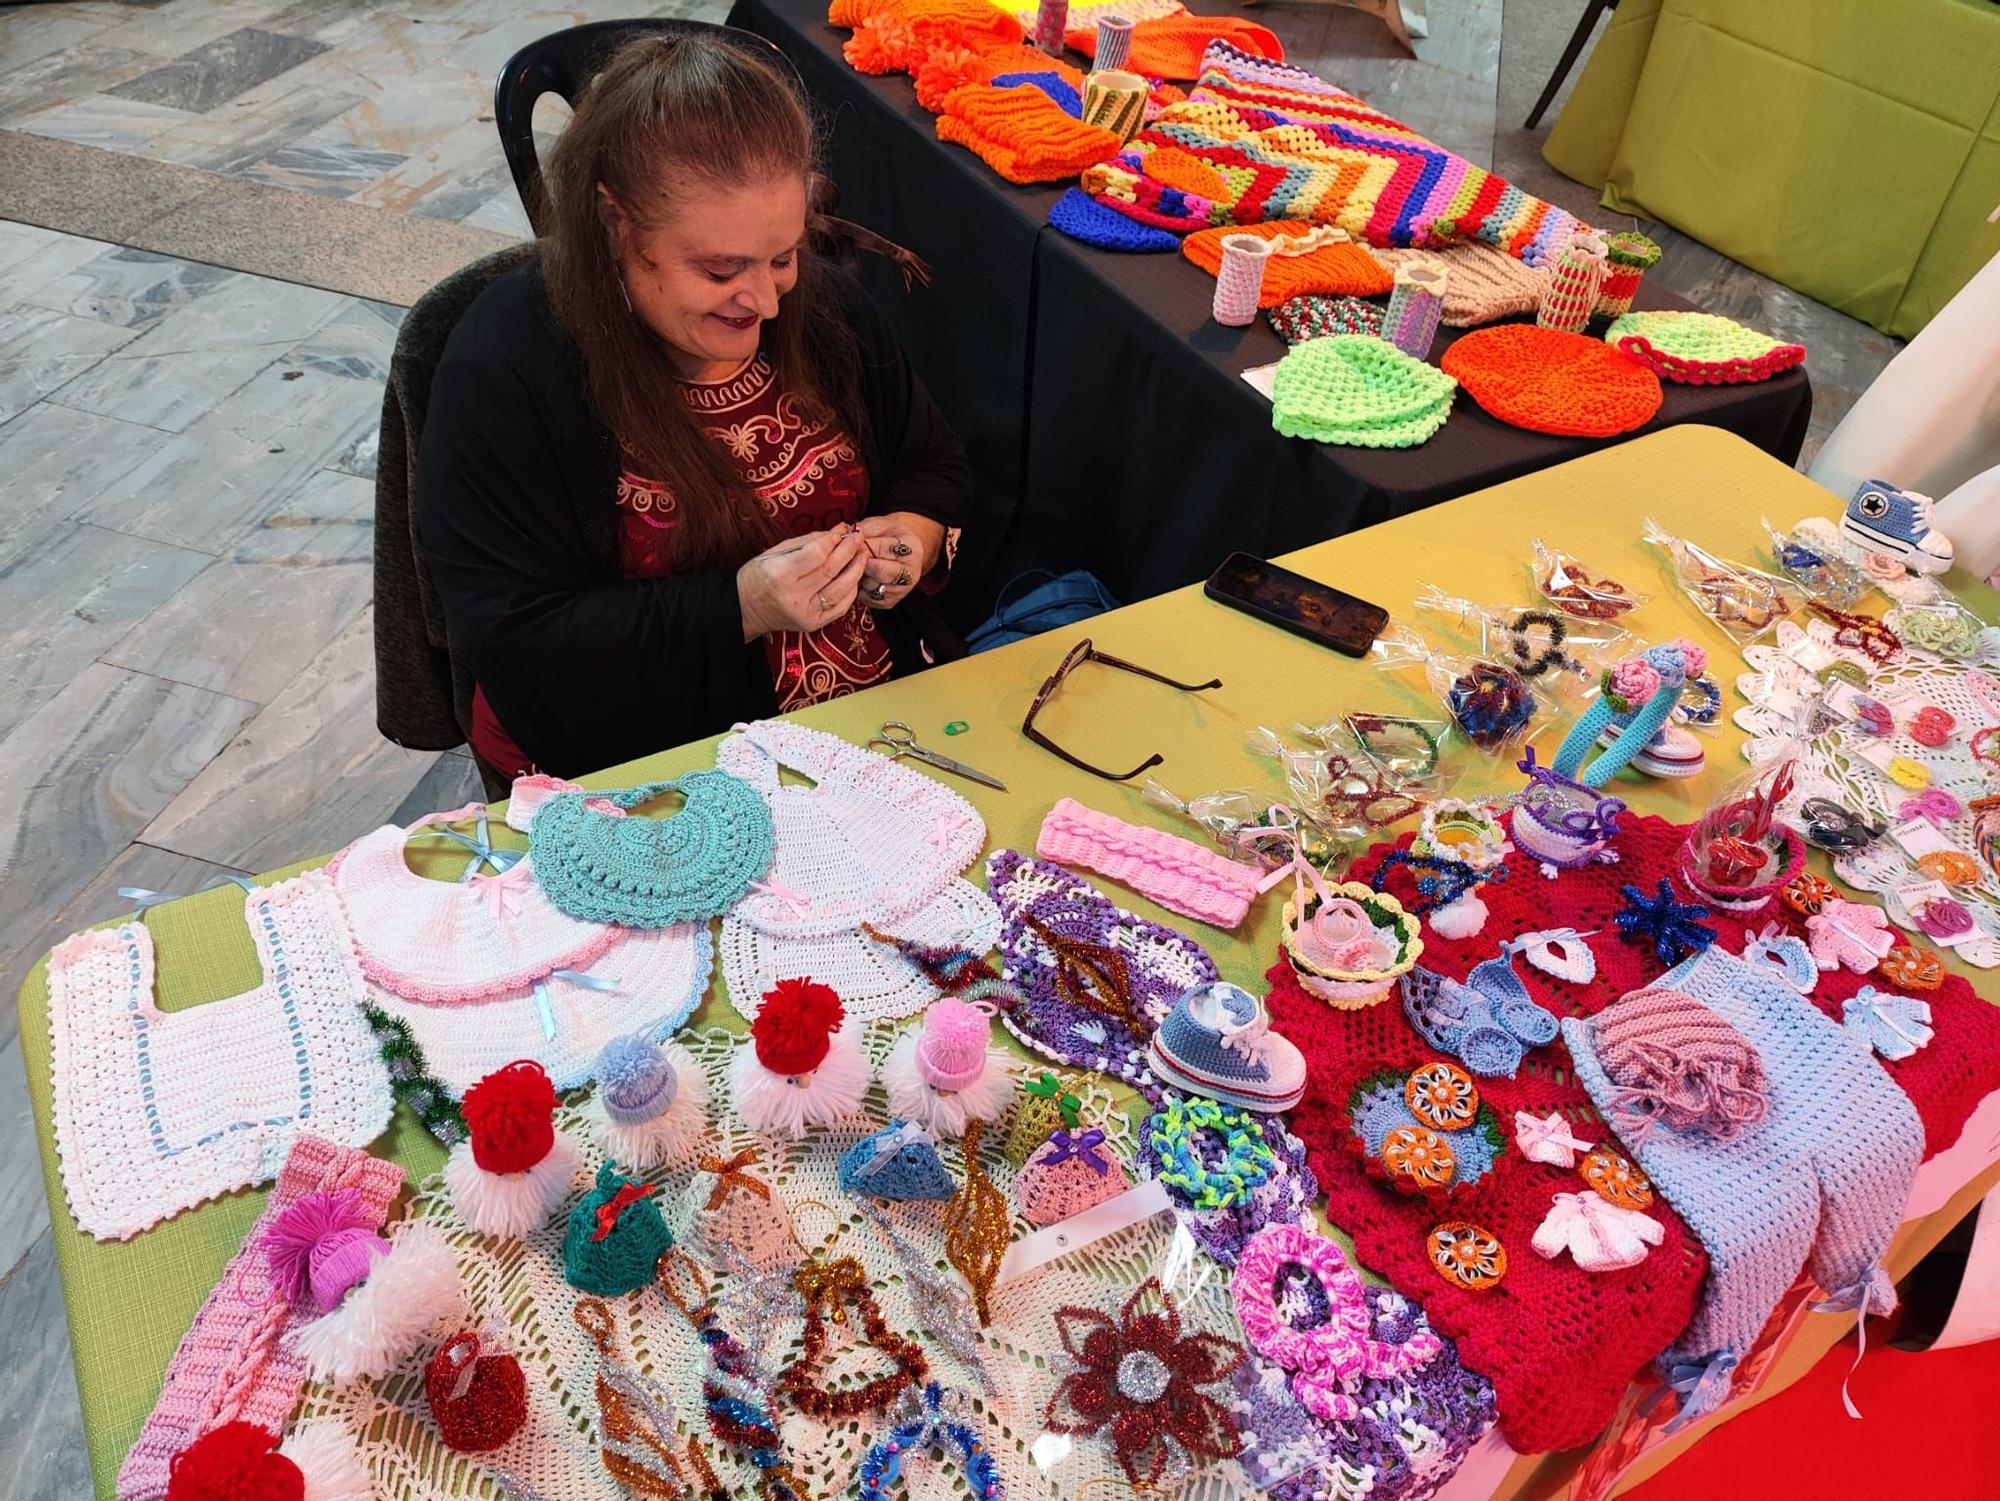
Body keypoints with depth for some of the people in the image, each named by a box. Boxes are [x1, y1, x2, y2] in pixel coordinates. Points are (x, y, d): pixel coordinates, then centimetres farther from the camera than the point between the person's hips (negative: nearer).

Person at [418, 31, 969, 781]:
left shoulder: (823, 299, -1)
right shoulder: (502, 372, -16)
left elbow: (933, 468, 13)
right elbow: (512, 644, -17)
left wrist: (915, 537, -11)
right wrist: (739, 608, -27)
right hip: (651, 774, -5)